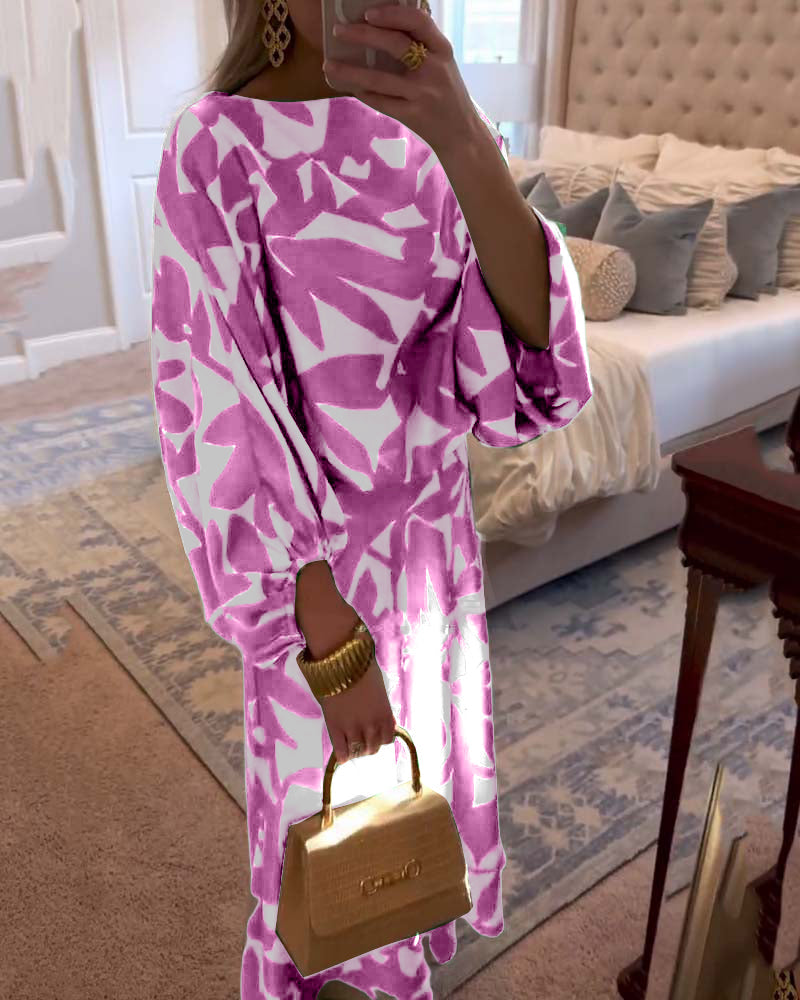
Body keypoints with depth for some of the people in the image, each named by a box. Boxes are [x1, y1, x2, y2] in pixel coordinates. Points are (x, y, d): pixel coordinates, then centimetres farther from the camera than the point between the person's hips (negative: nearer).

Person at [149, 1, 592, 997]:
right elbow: (222, 411, -22)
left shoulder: (428, 133, -5)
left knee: (419, 747, 28)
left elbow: (528, 349, -19)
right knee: (329, 785, 17)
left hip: (433, 523, 6)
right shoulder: (217, 144, -20)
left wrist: (467, 144, -37)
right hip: (315, 545, -5)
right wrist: (330, 641, -23)